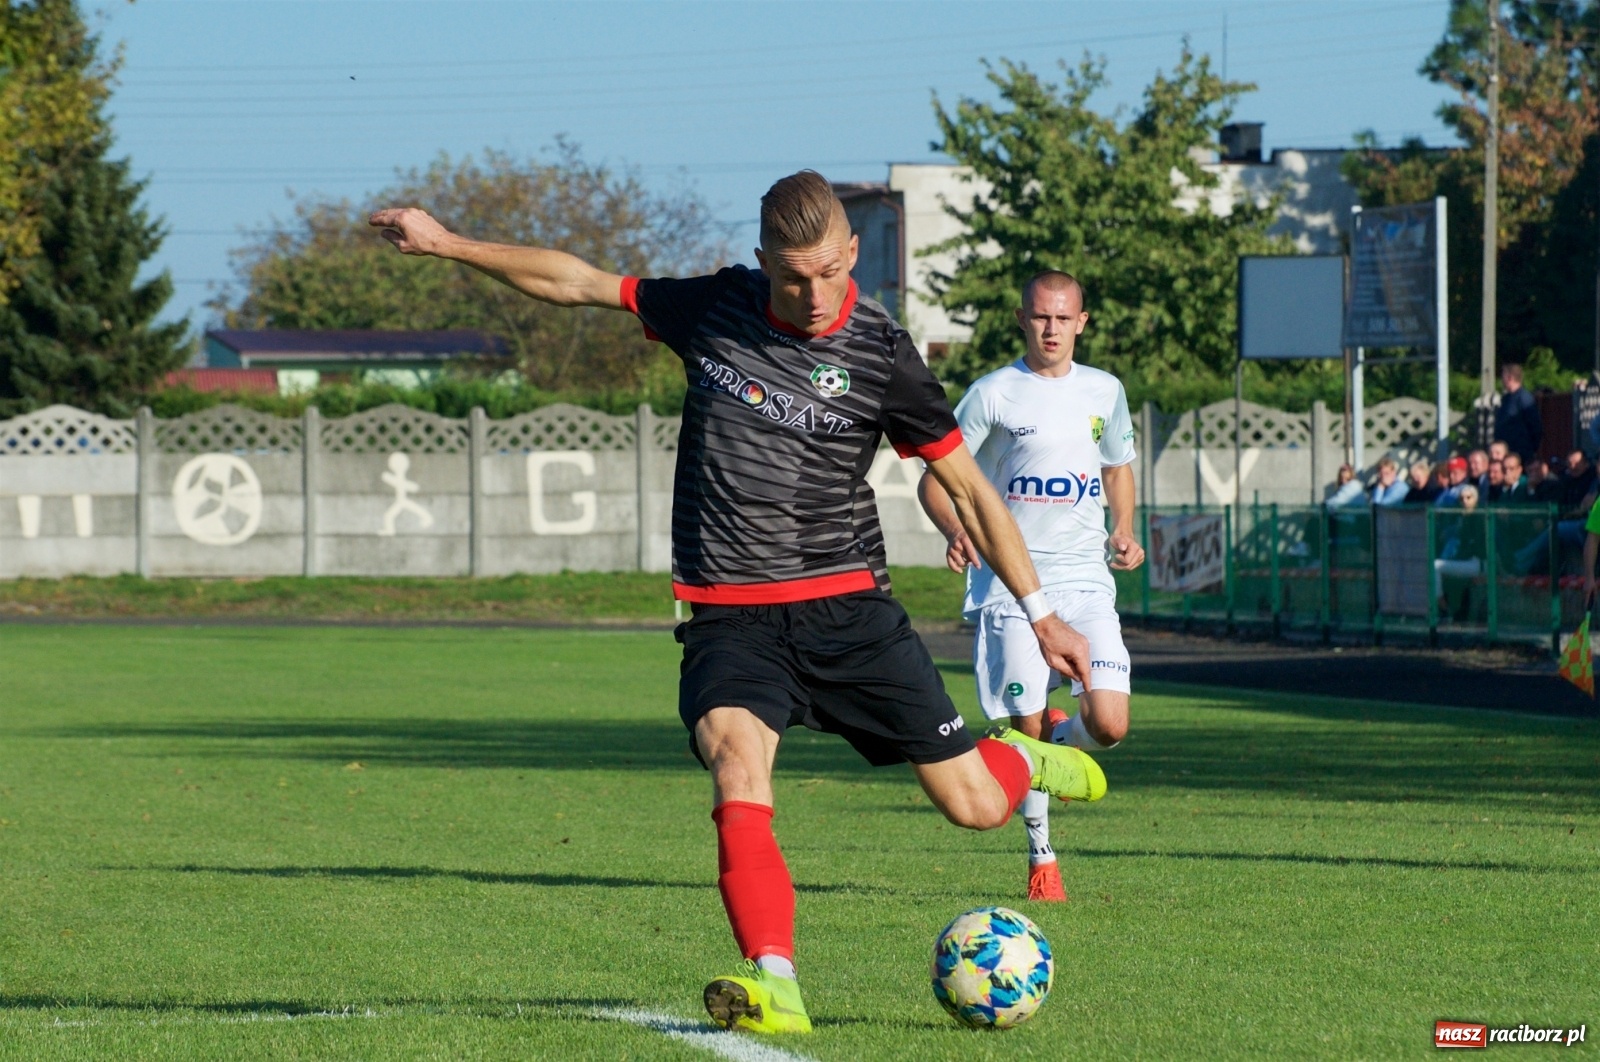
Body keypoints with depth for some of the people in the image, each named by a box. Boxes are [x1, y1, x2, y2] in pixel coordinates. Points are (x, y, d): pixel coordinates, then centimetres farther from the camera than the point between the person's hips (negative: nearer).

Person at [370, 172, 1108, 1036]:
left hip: (844, 607, 0)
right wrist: (448, 244, 10)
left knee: (974, 807, 0)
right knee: (737, 768, -30)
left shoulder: (879, 351, -4)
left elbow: (967, 487, 3)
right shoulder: (716, 309, 1)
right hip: (730, 617, 1)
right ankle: (773, 982, -39)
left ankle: (1017, 759, 37)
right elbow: (578, 284, 13)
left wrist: (1040, 614, 2)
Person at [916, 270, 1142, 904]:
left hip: (1085, 581, 3)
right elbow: (936, 479, 0)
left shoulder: (1104, 392, 10)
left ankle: (1059, 739, 25)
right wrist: (957, 532, -20)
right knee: (1024, 730, -5)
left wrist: (1124, 532, 7)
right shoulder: (993, 394, -2)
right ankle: (1041, 858, 15)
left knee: (1109, 726, -11)